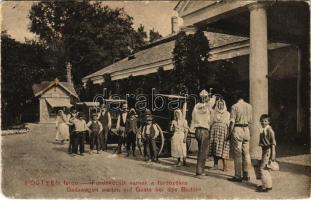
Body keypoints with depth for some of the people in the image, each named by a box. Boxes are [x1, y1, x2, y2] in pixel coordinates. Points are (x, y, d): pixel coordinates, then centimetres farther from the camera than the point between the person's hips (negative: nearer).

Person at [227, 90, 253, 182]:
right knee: (246, 153, 11)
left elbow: (232, 122, -12)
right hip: (246, 130, 5)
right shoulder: (249, 106, 7)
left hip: (237, 130, -5)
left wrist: (229, 133, -6)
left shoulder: (235, 106, -10)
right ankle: (246, 175, 17)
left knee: (237, 154, -1)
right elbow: (250, 120, 11)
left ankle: (238, 176, 2)